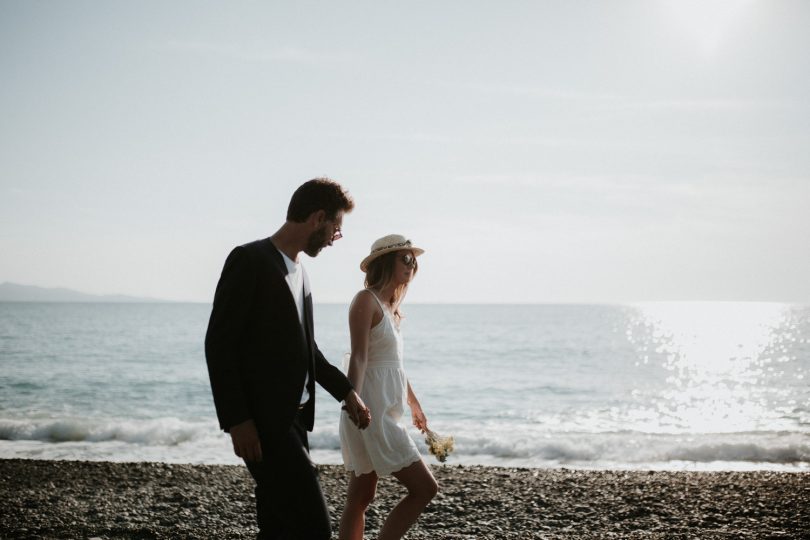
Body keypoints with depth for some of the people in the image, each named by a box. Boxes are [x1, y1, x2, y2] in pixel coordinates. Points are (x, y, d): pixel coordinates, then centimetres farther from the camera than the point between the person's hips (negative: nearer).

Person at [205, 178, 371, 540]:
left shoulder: (298, 272, 17)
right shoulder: (250, 261, -10)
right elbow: (219, 344, -15)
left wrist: (345, 391, 22)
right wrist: (237, 420, -19)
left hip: (292, 417, 9)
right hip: (261, 421, -9)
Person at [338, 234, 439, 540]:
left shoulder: (389, 307, 17)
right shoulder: (366, 300, -10)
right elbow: (358, 357, -21)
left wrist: (415, 404, 36)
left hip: (383, 413, 9)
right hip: (371, 413, -9)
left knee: (360, 499, 9)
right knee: (424, 488, -8)